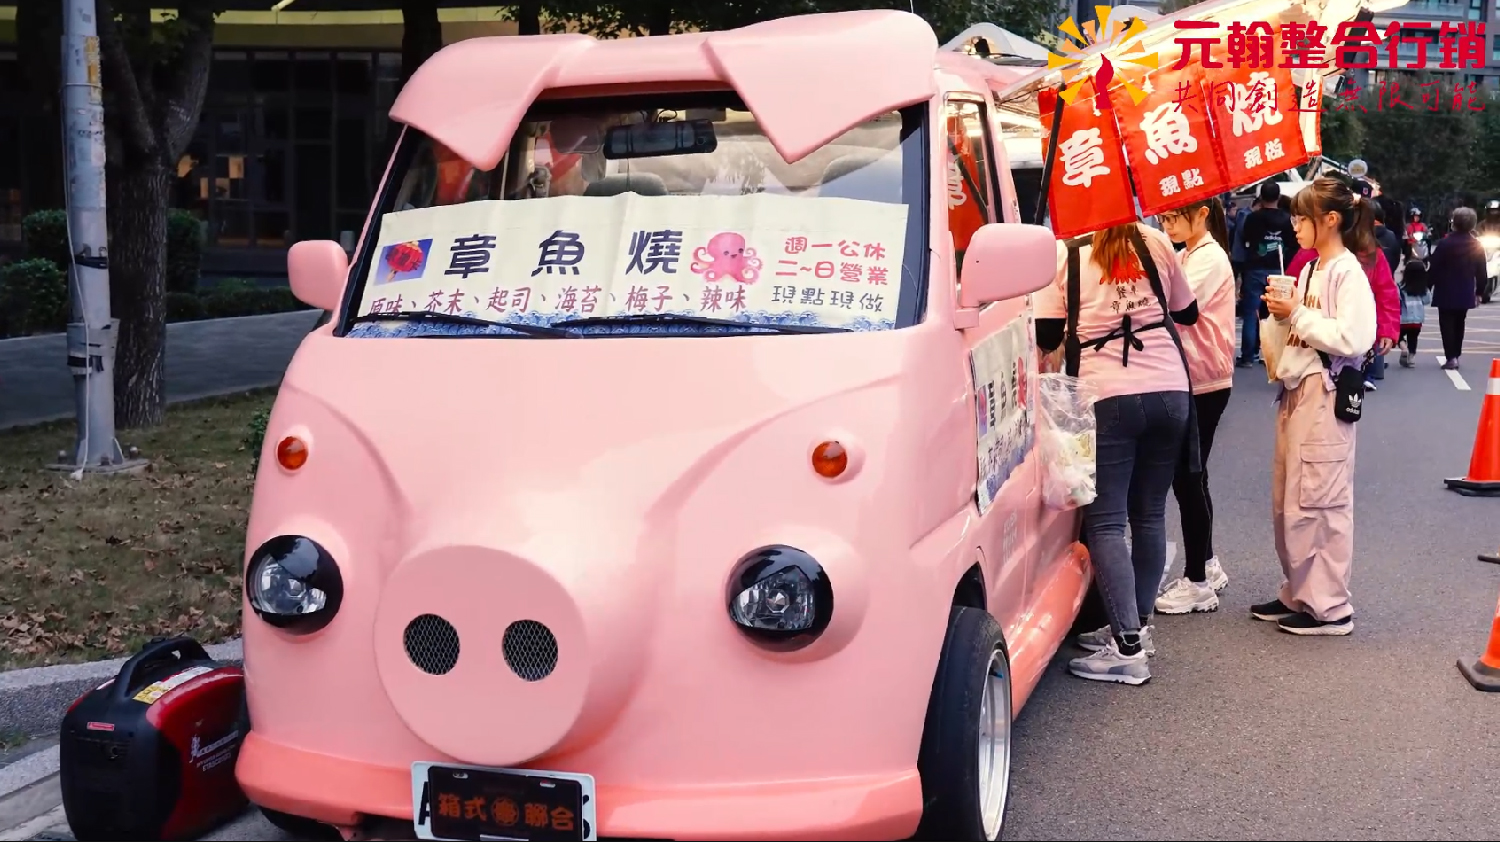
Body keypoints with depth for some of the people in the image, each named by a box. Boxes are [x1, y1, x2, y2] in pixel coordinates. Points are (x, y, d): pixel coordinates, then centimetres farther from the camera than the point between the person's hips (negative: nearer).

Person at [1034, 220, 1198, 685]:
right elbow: (1187, 312, 18)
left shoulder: (1065, 255, -3)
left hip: (1109, 398, -4)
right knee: (1150, 514, 14)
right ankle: (1137, 624, 23)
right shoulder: (1155, 243, 7)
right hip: (1169, 392, 4)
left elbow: (1046, 336, -4)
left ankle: (1129, 648, -8)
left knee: (1106, 521, -2)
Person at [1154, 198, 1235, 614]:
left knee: (1188, 475, -5)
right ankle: (1206, 564, 28)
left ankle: (1197, 581, 2)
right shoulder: (1186, 256, 17)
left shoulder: (1210, 258, -12)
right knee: (1188, 474, 15)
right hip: (1188, 378, 9)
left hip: (1205, 381, -9)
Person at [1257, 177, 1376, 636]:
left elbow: (1354, 340, -23)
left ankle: (1330, 607, 4)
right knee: (1286, 502, 13)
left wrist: (1298, 315, -17)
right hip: (1295, 391, 9)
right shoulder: (1309, 271, 14)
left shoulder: (1348, 274, -12)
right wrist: (1283, 315, 4)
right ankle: (1298, 594, 24)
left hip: (1325, 395, -9)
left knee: (1317, 503, -5)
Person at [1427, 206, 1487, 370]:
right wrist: (1479, 291, 15)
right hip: (1465, 294, 4)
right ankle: (1456, 355, 17)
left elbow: (1433, 268, -11)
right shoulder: (1477, 246, 1)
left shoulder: (1445, 244, -13)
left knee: (1447, 324, 0)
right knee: (1459, 324, 15)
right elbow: (1482, 272, 5)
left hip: (1446, 293, -4)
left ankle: (1451, 357, -8)